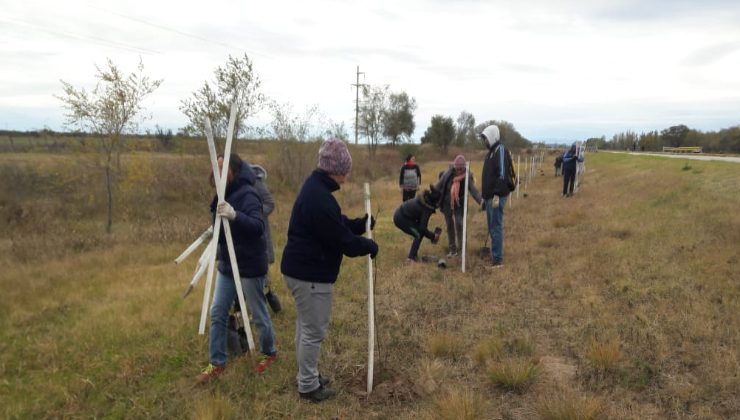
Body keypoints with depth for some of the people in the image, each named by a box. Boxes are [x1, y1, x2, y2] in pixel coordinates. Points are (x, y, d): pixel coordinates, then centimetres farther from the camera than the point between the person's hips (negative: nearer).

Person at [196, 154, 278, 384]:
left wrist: (235, 216, -50)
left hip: (250, 267, -8)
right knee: (217, 313, 9)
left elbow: (258, 227, -36)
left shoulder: (247, 195, -20)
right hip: (227, 265, 8)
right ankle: (217, 363, 22)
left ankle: (269, 353, 32)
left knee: (259, 315, 9)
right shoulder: (224, 194, 5)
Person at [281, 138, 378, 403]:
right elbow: (341, 239, -21)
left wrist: (360, 224, 5)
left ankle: (307, 375, 36)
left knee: (306, 326, 21)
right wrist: (370, 246, -6)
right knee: (314, 331, 2)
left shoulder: (314, 187, 10)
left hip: (301, 269, 11)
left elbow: (337, 225, 17)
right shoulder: (320, 198, -25)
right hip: (311, 274, -11)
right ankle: (308, 386, 17)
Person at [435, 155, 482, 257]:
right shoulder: (448, 173, -13)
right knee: (449, 225, 6)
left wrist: (481, 202, -40)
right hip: (447, 203, 1)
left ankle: (461, 247, 8)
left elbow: (474, 191, -25)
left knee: (459, 223, -12)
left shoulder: (467, 176, -16)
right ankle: (452, 248, 17)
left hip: (459, 204, -1)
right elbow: (439, 186, -3)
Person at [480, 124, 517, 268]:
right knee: (492, 227, 14)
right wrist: (485, 196, 22)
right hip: (489, 196, 10)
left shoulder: (501, 150, -11)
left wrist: (497, 195, -25)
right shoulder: (491, 151, 18)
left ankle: (497, 259, -3)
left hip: (496, 196, -10)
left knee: (496, 227, -7)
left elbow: (502, 174, -20)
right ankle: (495, 254, 22)